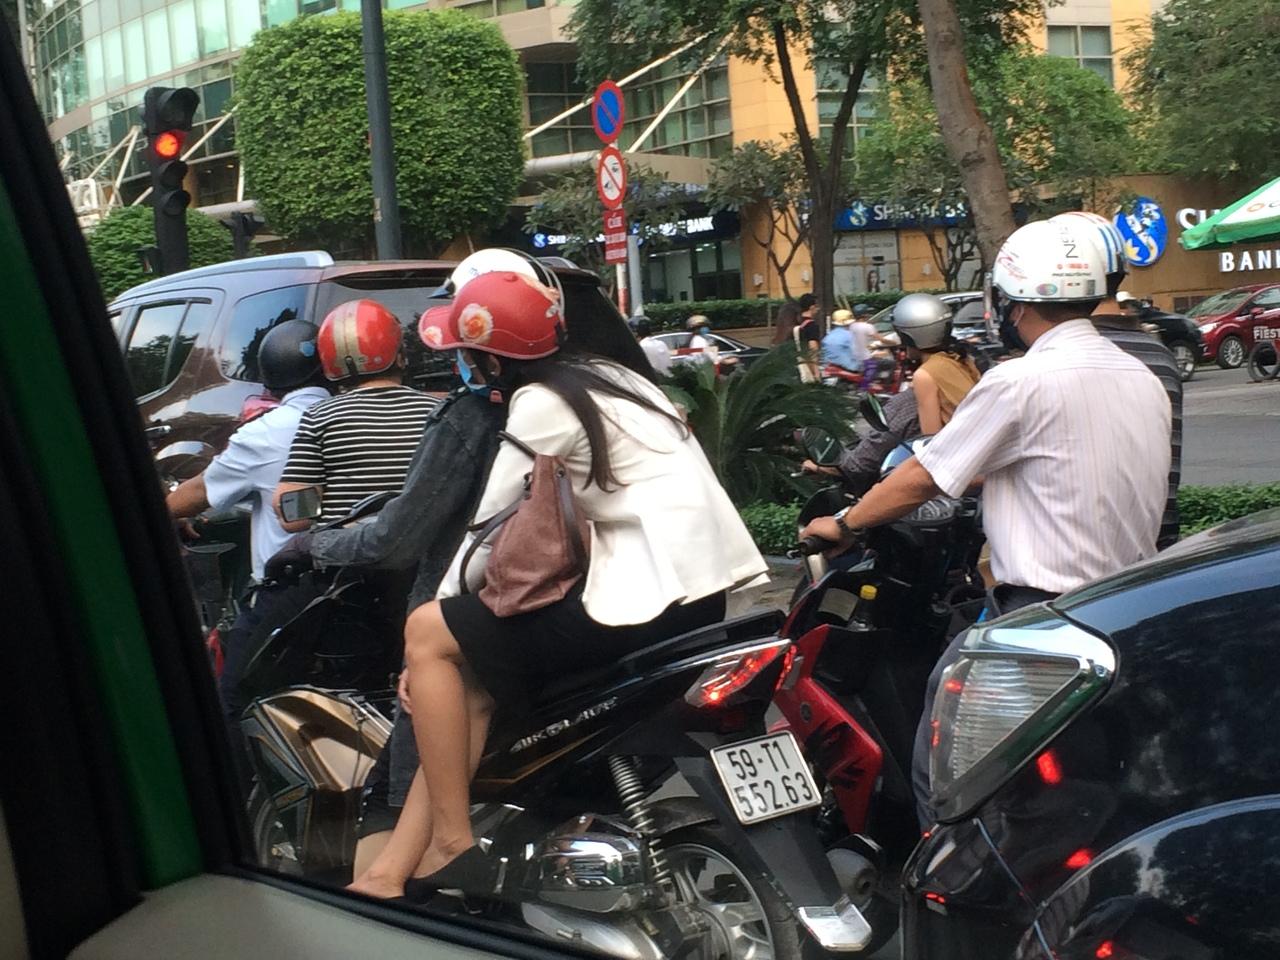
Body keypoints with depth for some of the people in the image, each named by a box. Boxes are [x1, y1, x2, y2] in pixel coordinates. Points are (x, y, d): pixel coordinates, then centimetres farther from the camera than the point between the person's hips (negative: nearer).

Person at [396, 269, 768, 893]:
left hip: (648, 600, -10)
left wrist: (441, 602, 6)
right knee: (468, 666, 18)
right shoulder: (602, 374, 18)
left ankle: (453, 848, -2)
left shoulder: (542, 403, -8)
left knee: (426, 634, 0)